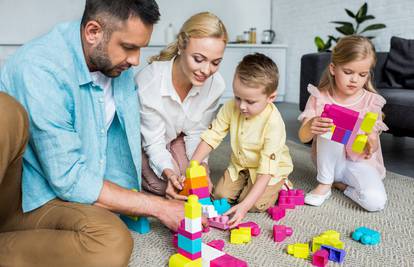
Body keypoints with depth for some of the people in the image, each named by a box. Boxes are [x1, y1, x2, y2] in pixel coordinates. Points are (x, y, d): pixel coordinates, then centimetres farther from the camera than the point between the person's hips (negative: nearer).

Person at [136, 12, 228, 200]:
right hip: (143, 142, -3)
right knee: (166, 185, -19)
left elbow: (196, 133, -12)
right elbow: (154, 142, -27)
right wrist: (168, 172, -45)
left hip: (177, 138, 4)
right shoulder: (147, 82, -38)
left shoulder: (216, 84, -25)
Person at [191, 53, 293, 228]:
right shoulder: (231, 107, -19)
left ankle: (278, 187, 9)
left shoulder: (273, 123, -33)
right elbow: (212, 136, -11)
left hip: (271, 169, -4)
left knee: (256, 205, -19)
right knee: (220, 195, -6)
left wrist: (245, 205, -41)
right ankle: (246, 184, 21)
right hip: (240, 165, 5)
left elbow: (266, 169, -35)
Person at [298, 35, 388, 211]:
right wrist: (311, 127, -40)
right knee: (328, 131, -31)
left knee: (375, 201, -27)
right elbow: (303, 137, -16)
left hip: (360, 162, 0)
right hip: (330, 161, 0)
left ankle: (341, 184, 3)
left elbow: (373, 146, -7)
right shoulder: (319, 97, -9)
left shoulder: (371, 102, -7)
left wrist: (371, 144, -33)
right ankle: (324, 184, -13)